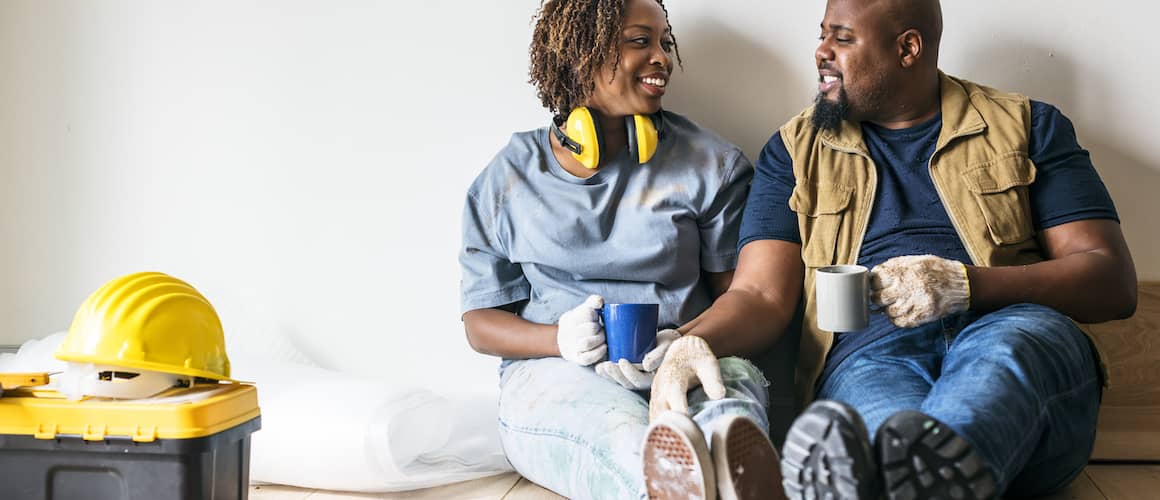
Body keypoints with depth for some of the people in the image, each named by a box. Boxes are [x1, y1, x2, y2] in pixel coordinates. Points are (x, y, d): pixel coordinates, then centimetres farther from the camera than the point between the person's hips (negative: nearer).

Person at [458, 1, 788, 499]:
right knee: (624, 435, -38)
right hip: (555, 370, 0)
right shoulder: (510, 176, 14)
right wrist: (562, 339, -8)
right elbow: (480, 319, 14)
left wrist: (691, 344, -16)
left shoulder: (711, 163, 13)